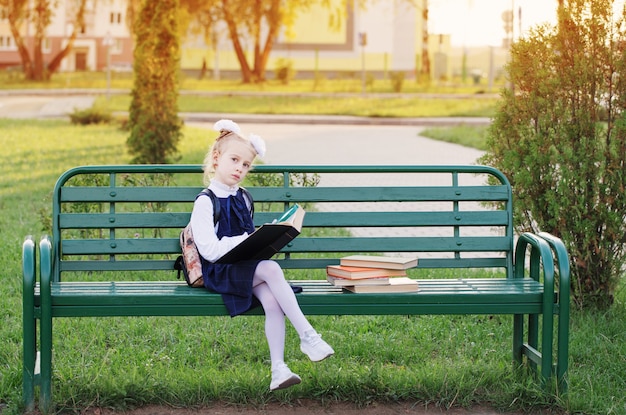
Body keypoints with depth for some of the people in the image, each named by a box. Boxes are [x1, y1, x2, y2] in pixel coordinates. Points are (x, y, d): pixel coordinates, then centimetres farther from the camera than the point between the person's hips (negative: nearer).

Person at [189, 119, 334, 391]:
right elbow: (211, 250, -17)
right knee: (271, 268, -31)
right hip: (219, 272, -6)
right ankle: (307, 335, -28)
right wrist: (248, 240, -22)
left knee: (272, 302, -25)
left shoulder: (241, 199, 16)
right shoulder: (206, 202, -7)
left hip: (245, 267, 6)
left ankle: (278, 369, -28)